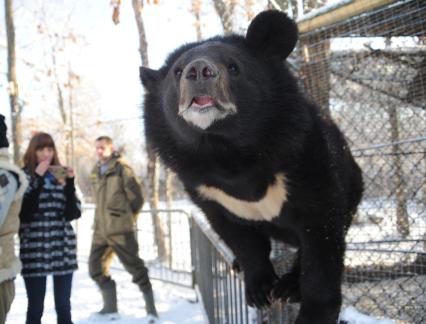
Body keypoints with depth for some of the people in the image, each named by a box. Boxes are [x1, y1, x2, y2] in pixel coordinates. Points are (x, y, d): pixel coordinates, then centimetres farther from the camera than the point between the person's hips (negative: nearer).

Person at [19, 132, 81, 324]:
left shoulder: (61, 175, 9)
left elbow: (74, 213, 0)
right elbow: (23, 212, -16)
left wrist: (69, 183, -12)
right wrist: (38, 179, -17)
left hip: (63, 249, 3)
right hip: (34, 250, -3)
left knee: (64, 307, 8)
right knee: (35, 308, 1)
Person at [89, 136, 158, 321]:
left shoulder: (121, 169, -9)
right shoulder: (96, 172, 12)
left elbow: (137, 198, -7)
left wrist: (124, 217, 3)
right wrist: (101, 220, 15)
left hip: (120, 230, -7)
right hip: (101, 230, 7)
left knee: (135, 267, -3)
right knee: (96, 268, 10)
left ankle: (151, 308, 6)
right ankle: (110, 305, 26)